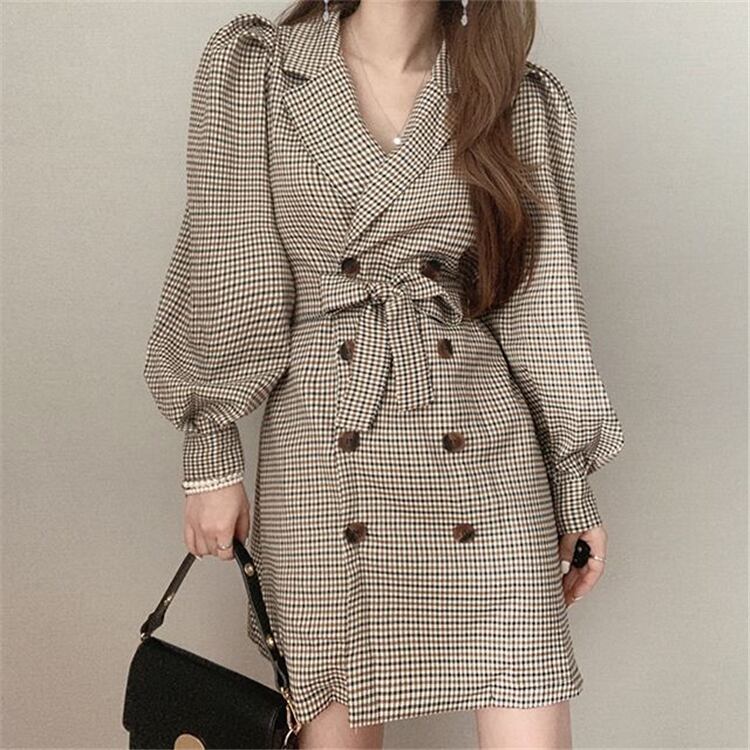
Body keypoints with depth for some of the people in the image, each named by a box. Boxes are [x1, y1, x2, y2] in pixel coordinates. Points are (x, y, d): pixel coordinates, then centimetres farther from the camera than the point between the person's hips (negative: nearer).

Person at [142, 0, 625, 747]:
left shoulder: (523, 100, 5)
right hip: (319, 451, 0)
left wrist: (573, 487, 7)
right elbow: (220, 271, 1)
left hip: (484, 445, 1)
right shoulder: (248, 67, 3)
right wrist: (211, 457, -2)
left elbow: (542, 299, 7)